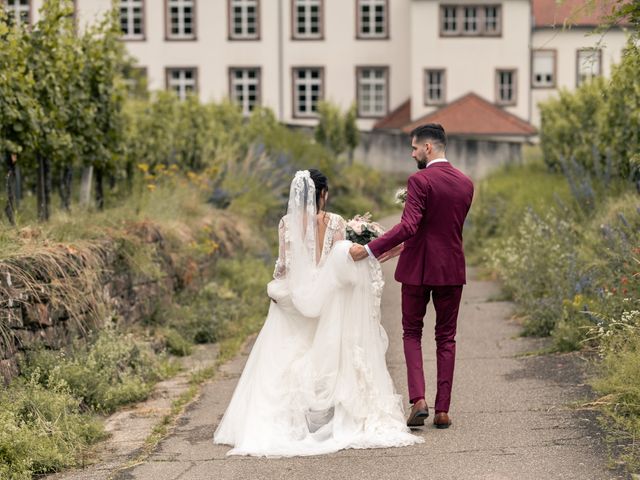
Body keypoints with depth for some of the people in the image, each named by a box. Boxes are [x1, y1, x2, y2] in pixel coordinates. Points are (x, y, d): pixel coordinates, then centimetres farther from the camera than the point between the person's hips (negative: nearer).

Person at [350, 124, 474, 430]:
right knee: (446, 338, 11)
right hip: (451, 269, 4)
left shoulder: (420, 180, -14)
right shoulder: (465, 184, 7)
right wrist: (403, 247, 21)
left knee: (412, 333, 12)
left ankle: (418, 399, -3)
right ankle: (442, 410, 9)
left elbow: (409, 226, -25)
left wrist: (369, 250, -21)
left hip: (418, 269, -4)